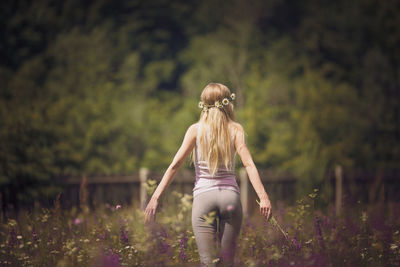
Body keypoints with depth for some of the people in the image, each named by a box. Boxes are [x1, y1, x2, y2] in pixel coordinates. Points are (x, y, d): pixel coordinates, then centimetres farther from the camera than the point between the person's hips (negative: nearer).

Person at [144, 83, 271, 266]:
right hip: (230, 196, 1)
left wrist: (156, 197, -5)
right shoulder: (235, 129, 3)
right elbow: (248, 164, -9)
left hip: (203, 196, -1)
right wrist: (263, 197, -14)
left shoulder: (196, 130, 2)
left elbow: (175, 165, -5)